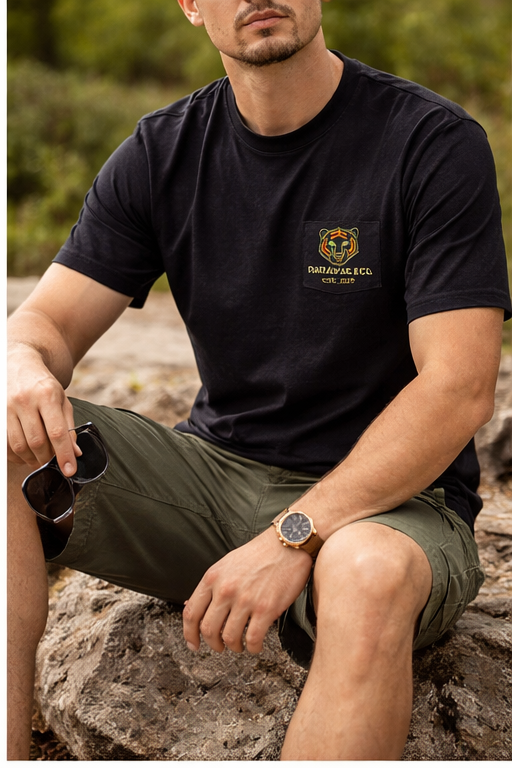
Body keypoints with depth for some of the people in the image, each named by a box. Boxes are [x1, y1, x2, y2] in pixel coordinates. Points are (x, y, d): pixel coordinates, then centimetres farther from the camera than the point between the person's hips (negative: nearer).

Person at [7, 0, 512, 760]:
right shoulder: (162, 152, 5)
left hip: (389, 497, -4)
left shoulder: (434, 143, -10)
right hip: (214, 468, 5)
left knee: (371, 574, -40)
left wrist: (294, 538, -26)